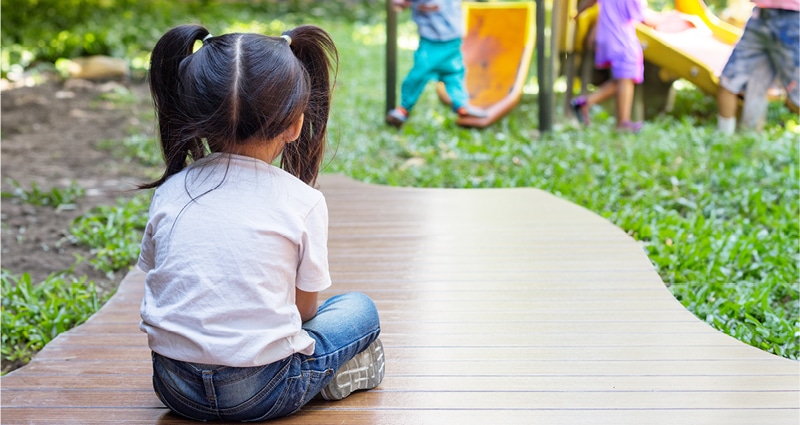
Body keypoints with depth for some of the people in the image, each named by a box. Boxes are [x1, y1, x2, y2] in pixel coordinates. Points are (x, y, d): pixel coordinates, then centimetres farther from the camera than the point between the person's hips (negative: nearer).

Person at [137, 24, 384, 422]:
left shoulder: (168, 194, 0)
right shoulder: (303, 201, -8)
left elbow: (158, 287, 10)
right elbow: (305, 307, 0)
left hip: (175, 388, 4)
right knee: (360, 310, 19)